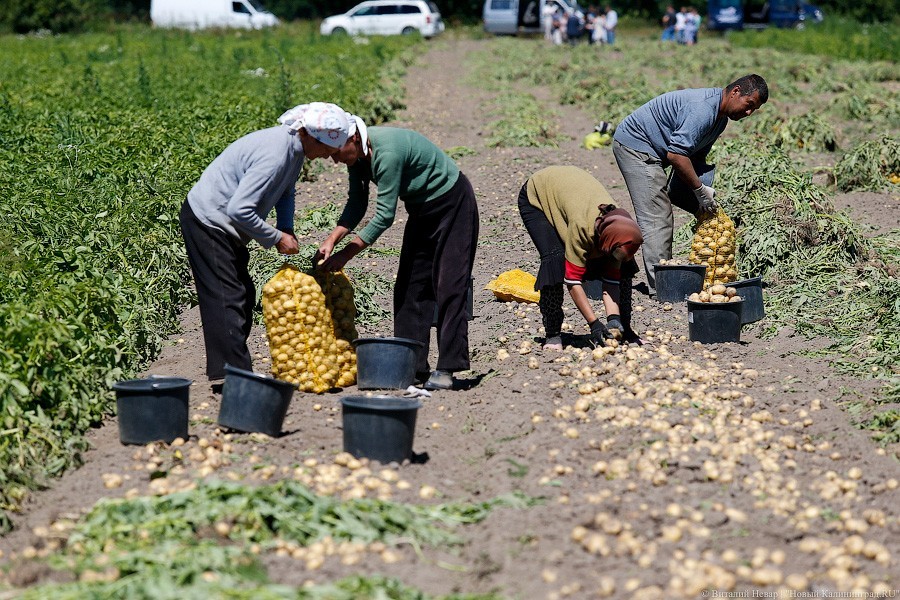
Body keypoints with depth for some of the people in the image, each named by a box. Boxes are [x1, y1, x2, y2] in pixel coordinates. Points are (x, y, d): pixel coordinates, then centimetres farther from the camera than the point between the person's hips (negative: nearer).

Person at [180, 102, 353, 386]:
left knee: (243, 295, 12)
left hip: (220, 222, 10)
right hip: (207, 221, -10)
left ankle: (232, 369, 17)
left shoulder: (295, 147, 0)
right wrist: (276, 238, -21)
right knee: (227, 298, -10)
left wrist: (287, 229, 3)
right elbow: (239, 209, -32)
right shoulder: (274, 155, -30)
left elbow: (285, 192, 18)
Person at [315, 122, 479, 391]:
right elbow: (357, 204, 3)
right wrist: (331, 240, -10)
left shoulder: (387, 152, -33)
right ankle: (413, 366, 6)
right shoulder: (358, 156, -6)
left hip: (453, 203, -9)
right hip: (422, 208, 9)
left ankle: (447, 368, -12)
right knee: (410, 287, 5)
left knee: (449, 286, -12)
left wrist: (346, 254, -27)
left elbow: (385, 215, -31)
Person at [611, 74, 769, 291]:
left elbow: (697, 155, 12)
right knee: (657, 218, -16)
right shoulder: (703, 109, -26)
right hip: (635, 145, -11)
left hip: (653, 151, 11)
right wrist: (701, 190, -23)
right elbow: (676, 154, -32)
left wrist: (705, 190, -2)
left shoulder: (721, 116, 7)